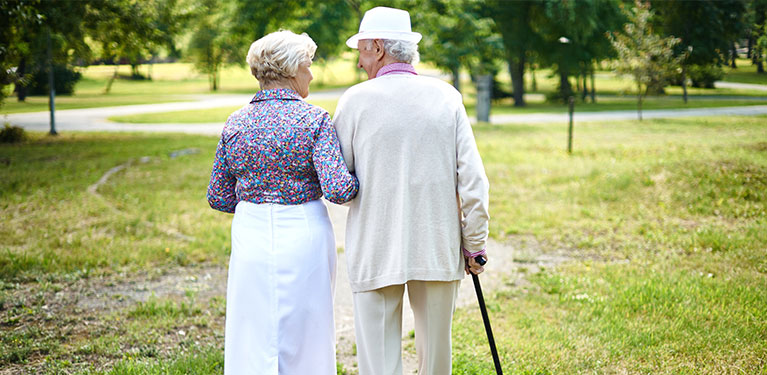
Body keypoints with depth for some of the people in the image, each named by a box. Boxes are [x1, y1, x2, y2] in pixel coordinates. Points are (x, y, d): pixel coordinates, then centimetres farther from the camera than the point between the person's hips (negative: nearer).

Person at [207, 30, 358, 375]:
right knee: (304, 337, 10)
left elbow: (218, 197, 8)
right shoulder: (314, 120, -9)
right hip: (304, 236, -3)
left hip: (252, 239, 3)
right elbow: (338, 190, -18)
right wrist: (364, 179, 1)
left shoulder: (235, 123, 3)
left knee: (252, 339, 9)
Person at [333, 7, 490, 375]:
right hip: (438, 248, 3)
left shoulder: (355, 100, -5)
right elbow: (473, 179, -1)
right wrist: (475, 245, 7)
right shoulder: (445, 96, 1)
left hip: (375, 251, -2)